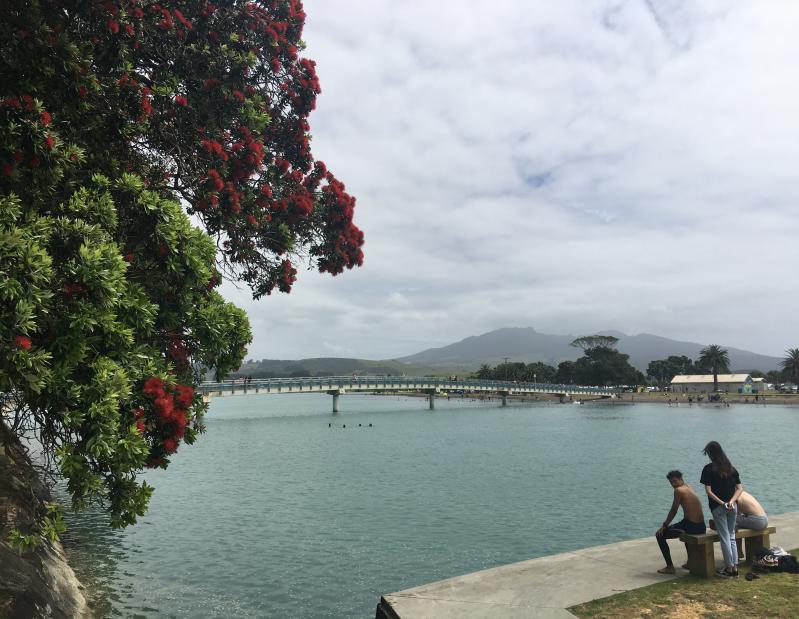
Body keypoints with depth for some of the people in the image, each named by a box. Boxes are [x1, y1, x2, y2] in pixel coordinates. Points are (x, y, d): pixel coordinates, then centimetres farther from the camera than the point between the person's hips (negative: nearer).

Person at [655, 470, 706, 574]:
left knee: (660, 535, 3)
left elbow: (673, 511, -5)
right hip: (701, 527, 9)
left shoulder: (679, 490, -10)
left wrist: (664, 525, 1)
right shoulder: (689, 488, 14)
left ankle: (670, 566, 2)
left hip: (690, 526, -9)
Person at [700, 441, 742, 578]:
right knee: (732, 536, 15)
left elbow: (708, 491, -14)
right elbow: (739, 488, 2)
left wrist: (722, 503, -12)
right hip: (732, 507, 5)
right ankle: (735, 567, 18)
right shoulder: (731, 468, 6)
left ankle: (729, 568, 8)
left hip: (718, 507, -5)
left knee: (724, 537, 3)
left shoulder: (709, 469, -9)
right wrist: (731, 502, -8)